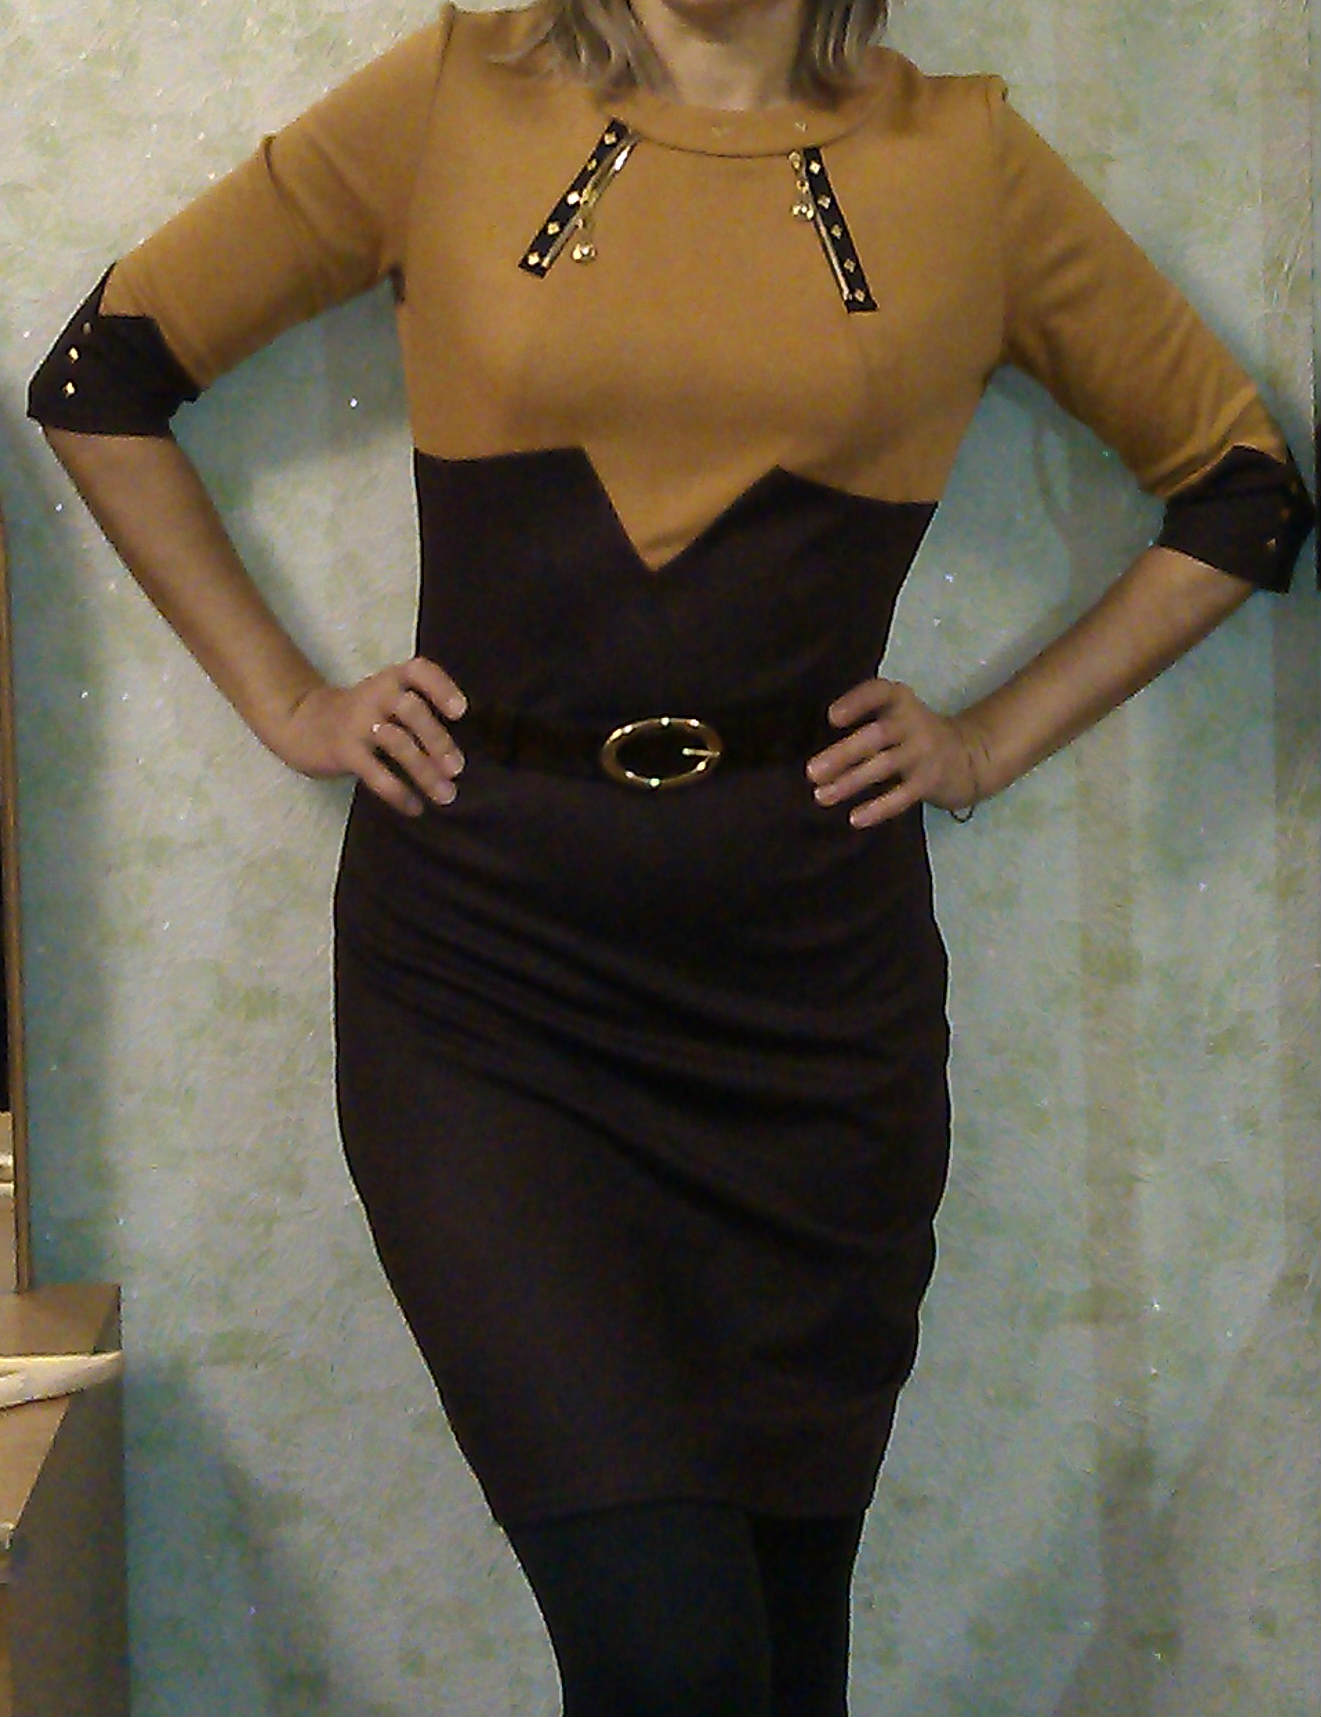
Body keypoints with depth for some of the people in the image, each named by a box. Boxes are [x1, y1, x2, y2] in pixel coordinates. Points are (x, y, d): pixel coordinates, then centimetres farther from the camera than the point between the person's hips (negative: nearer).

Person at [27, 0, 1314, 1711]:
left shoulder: (964, 158, 4)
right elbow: (100, 378, 11)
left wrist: (996, 739, 8)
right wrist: (287, 702, 6)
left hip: (808, 969, 2)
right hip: (482, 947, -1)